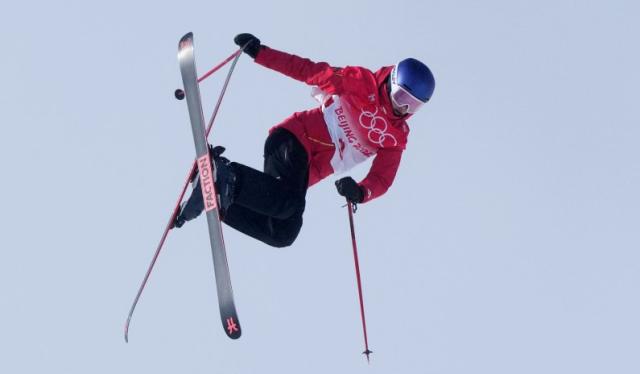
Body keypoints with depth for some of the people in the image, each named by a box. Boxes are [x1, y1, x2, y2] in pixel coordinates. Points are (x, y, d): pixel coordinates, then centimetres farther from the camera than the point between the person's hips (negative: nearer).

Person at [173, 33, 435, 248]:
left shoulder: (396, 139, 13)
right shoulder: (362, 82, 1)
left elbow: (382, 179, 4)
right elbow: (308, 71, 2)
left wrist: (360, 192, -20)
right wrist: (259, 52, -3)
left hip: (306, 172, 6)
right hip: (294, 140, -6)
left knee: (283, 234, -14)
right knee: (288, 202, -35)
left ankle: (216, 200, -10)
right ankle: (225, 173, -25)